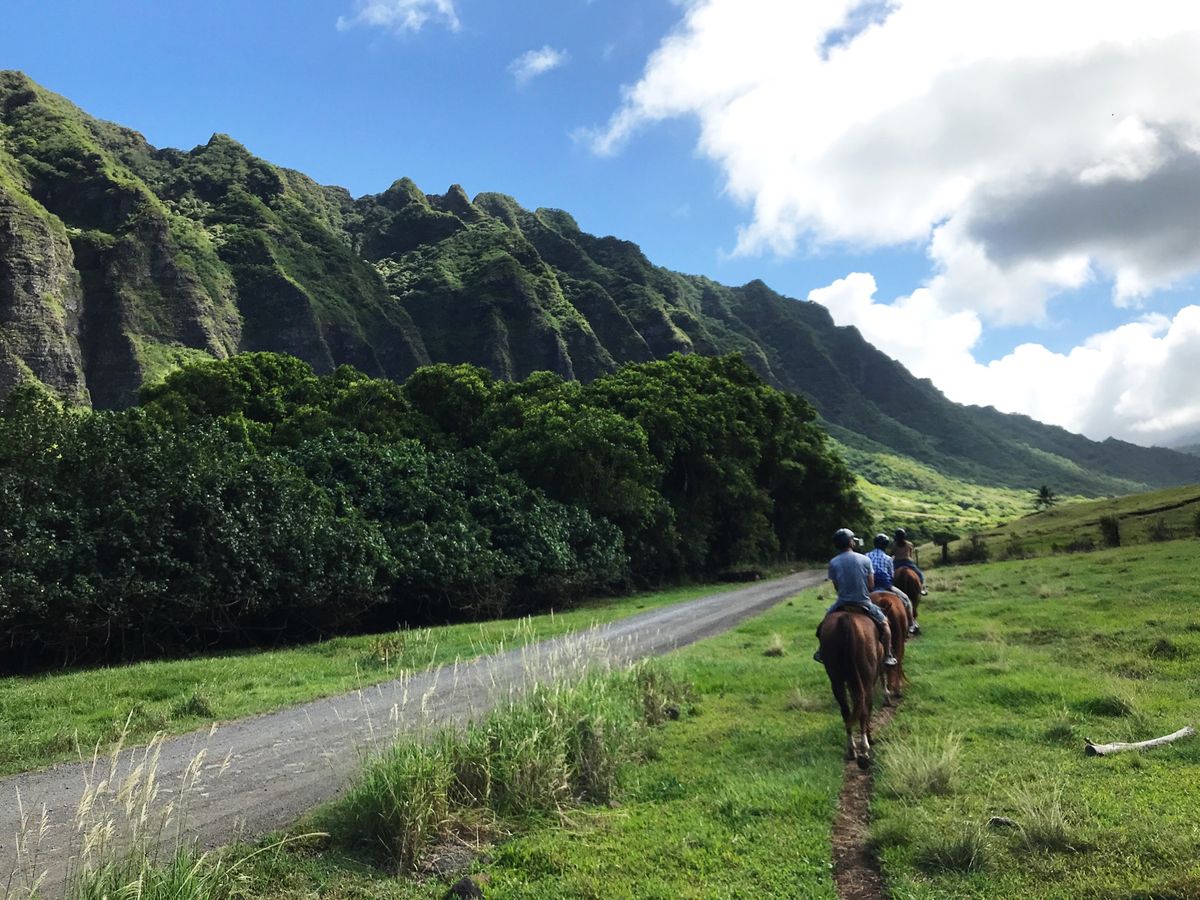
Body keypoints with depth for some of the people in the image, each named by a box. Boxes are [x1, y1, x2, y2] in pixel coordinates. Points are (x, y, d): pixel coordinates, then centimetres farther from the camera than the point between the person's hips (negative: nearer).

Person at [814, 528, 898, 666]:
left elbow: (836, 587, -1)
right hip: (864, 602, -1)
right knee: (884, 623, 21)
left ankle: (821, 652, 28)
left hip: (842, 603, 1)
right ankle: (887, 656, 17)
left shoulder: (833, 563, -7)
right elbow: (871, 585, -4)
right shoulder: (865, 560, -7)